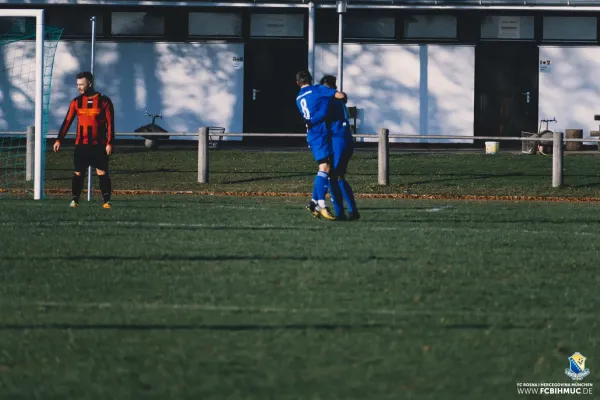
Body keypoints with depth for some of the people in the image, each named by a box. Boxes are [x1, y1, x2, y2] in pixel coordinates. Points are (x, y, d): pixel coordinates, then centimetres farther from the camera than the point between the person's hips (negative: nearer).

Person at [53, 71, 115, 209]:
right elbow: (67, 121, 5)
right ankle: (75, 200, 7)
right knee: (78, 173, 2)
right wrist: (59, 140, -3)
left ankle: (106, 201, 0)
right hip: (81, 145, 2)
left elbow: (110, 123, -2)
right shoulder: (76, 102, 6)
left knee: (102, 173, -4)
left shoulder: (104, 101, -1)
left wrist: (109, 143, -10)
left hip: (99, 146, -2)